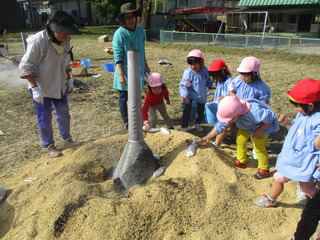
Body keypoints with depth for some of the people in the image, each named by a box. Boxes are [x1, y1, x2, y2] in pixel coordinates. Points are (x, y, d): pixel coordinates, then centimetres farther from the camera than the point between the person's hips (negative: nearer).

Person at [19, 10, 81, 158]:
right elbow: (26, 66, -20)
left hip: (59, 86, 6)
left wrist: (69, 79, 7)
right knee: (45, 119, 6)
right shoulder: (38, 40, -24)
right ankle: (49, 146, 24)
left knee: (64, 114, 17)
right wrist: (35, 88, -23)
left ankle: (66, 139, 37)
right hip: (42, 88, -6)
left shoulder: (65, 41, -4)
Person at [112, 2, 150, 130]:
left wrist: (146, 65, 19)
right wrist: (121, 75, -20)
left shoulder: (140, 31, 4)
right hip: (125, 72, -5)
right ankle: (125, 122, 23)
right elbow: (118, 57, -16)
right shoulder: (119, 34, -14)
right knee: (123, 98, 8)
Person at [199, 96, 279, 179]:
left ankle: (264, 170, 18)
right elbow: (220, 126, -12)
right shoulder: (231, 112, -26)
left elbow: (271, 116, -32)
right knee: (240, 140, 8)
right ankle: (241, 162, 31)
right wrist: (208, 138, -12)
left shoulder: (253, 112, -47)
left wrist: (260, 131, -24)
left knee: (259, 147, -3)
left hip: (263, 125, -6)